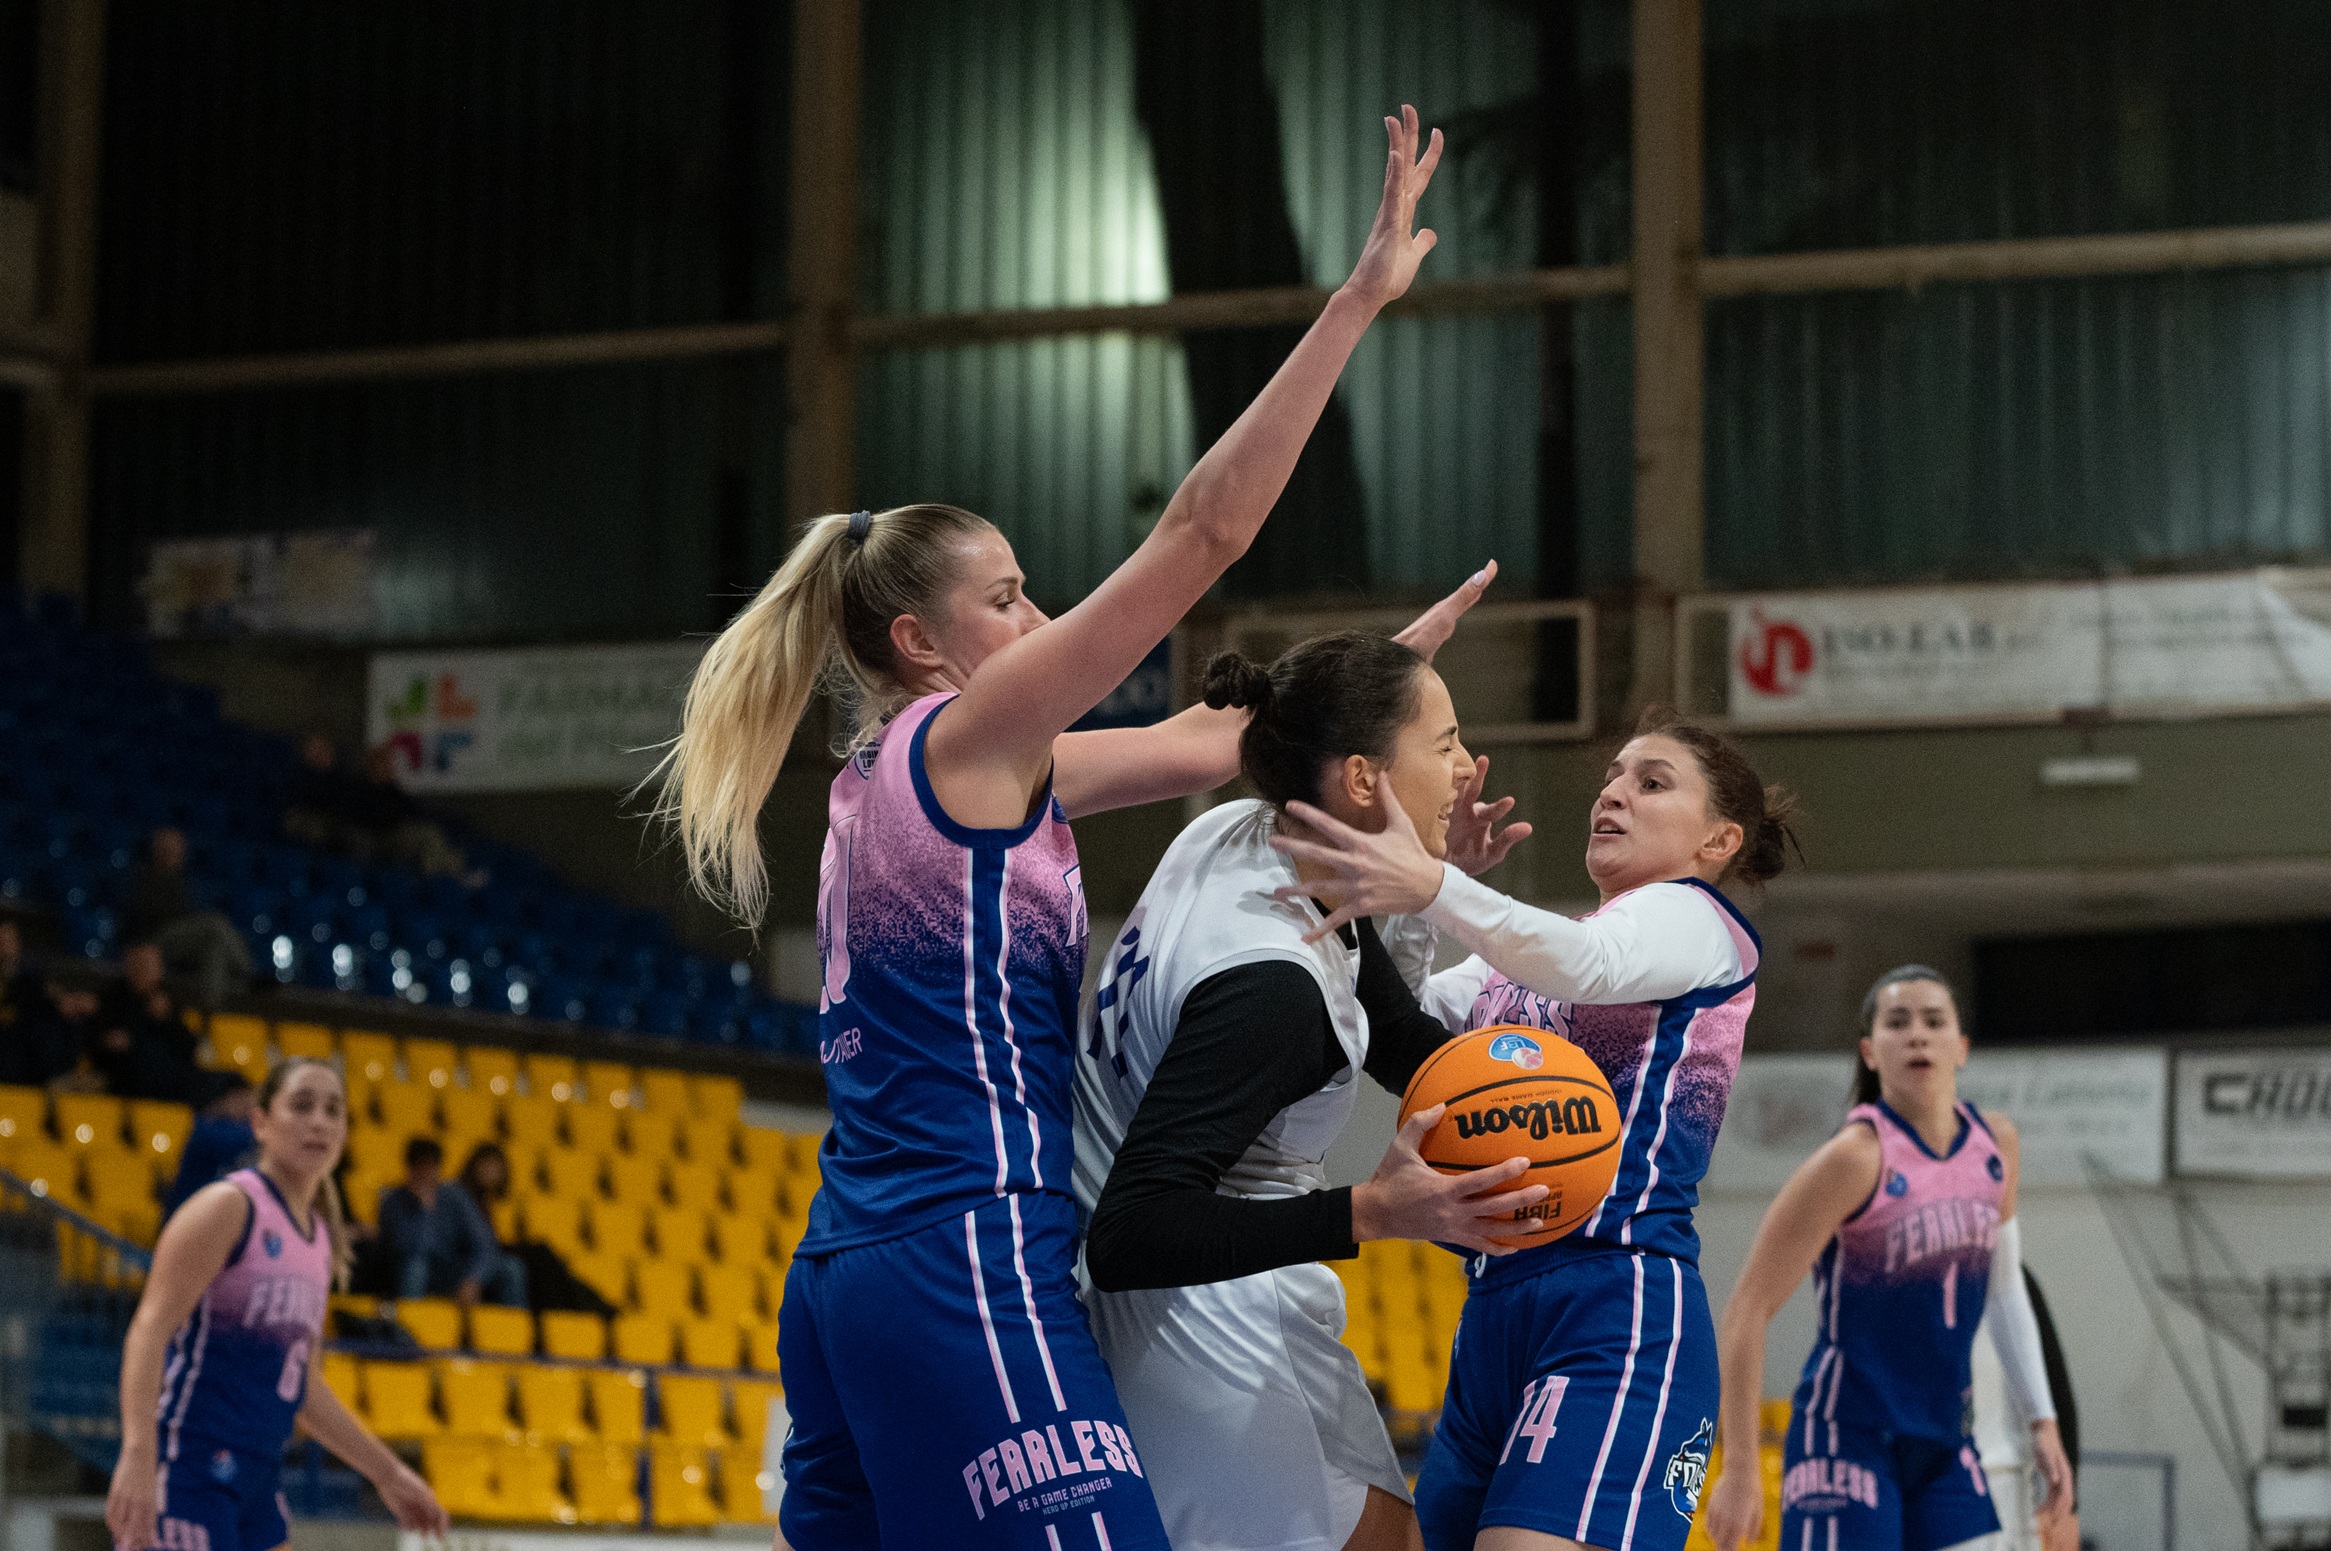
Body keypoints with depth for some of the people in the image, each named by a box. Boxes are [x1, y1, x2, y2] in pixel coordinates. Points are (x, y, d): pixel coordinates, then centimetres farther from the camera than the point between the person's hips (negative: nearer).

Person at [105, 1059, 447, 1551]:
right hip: (189, 1468, -9)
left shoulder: (322, 1238, 17)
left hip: (255, 1478, 9)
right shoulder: (229, 1206, -8)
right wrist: (137, 1453, -30)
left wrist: (388, 1474, 27)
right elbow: (149, 1330, -18)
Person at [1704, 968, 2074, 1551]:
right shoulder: (1857, 1157, -15)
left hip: (1946, 1448, 7)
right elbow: (1749, 1310, -14)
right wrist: (1739, 1470, -16)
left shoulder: (1995, 1144, 5)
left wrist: (2041, 1421, 17)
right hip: (1847, 1438, -7)